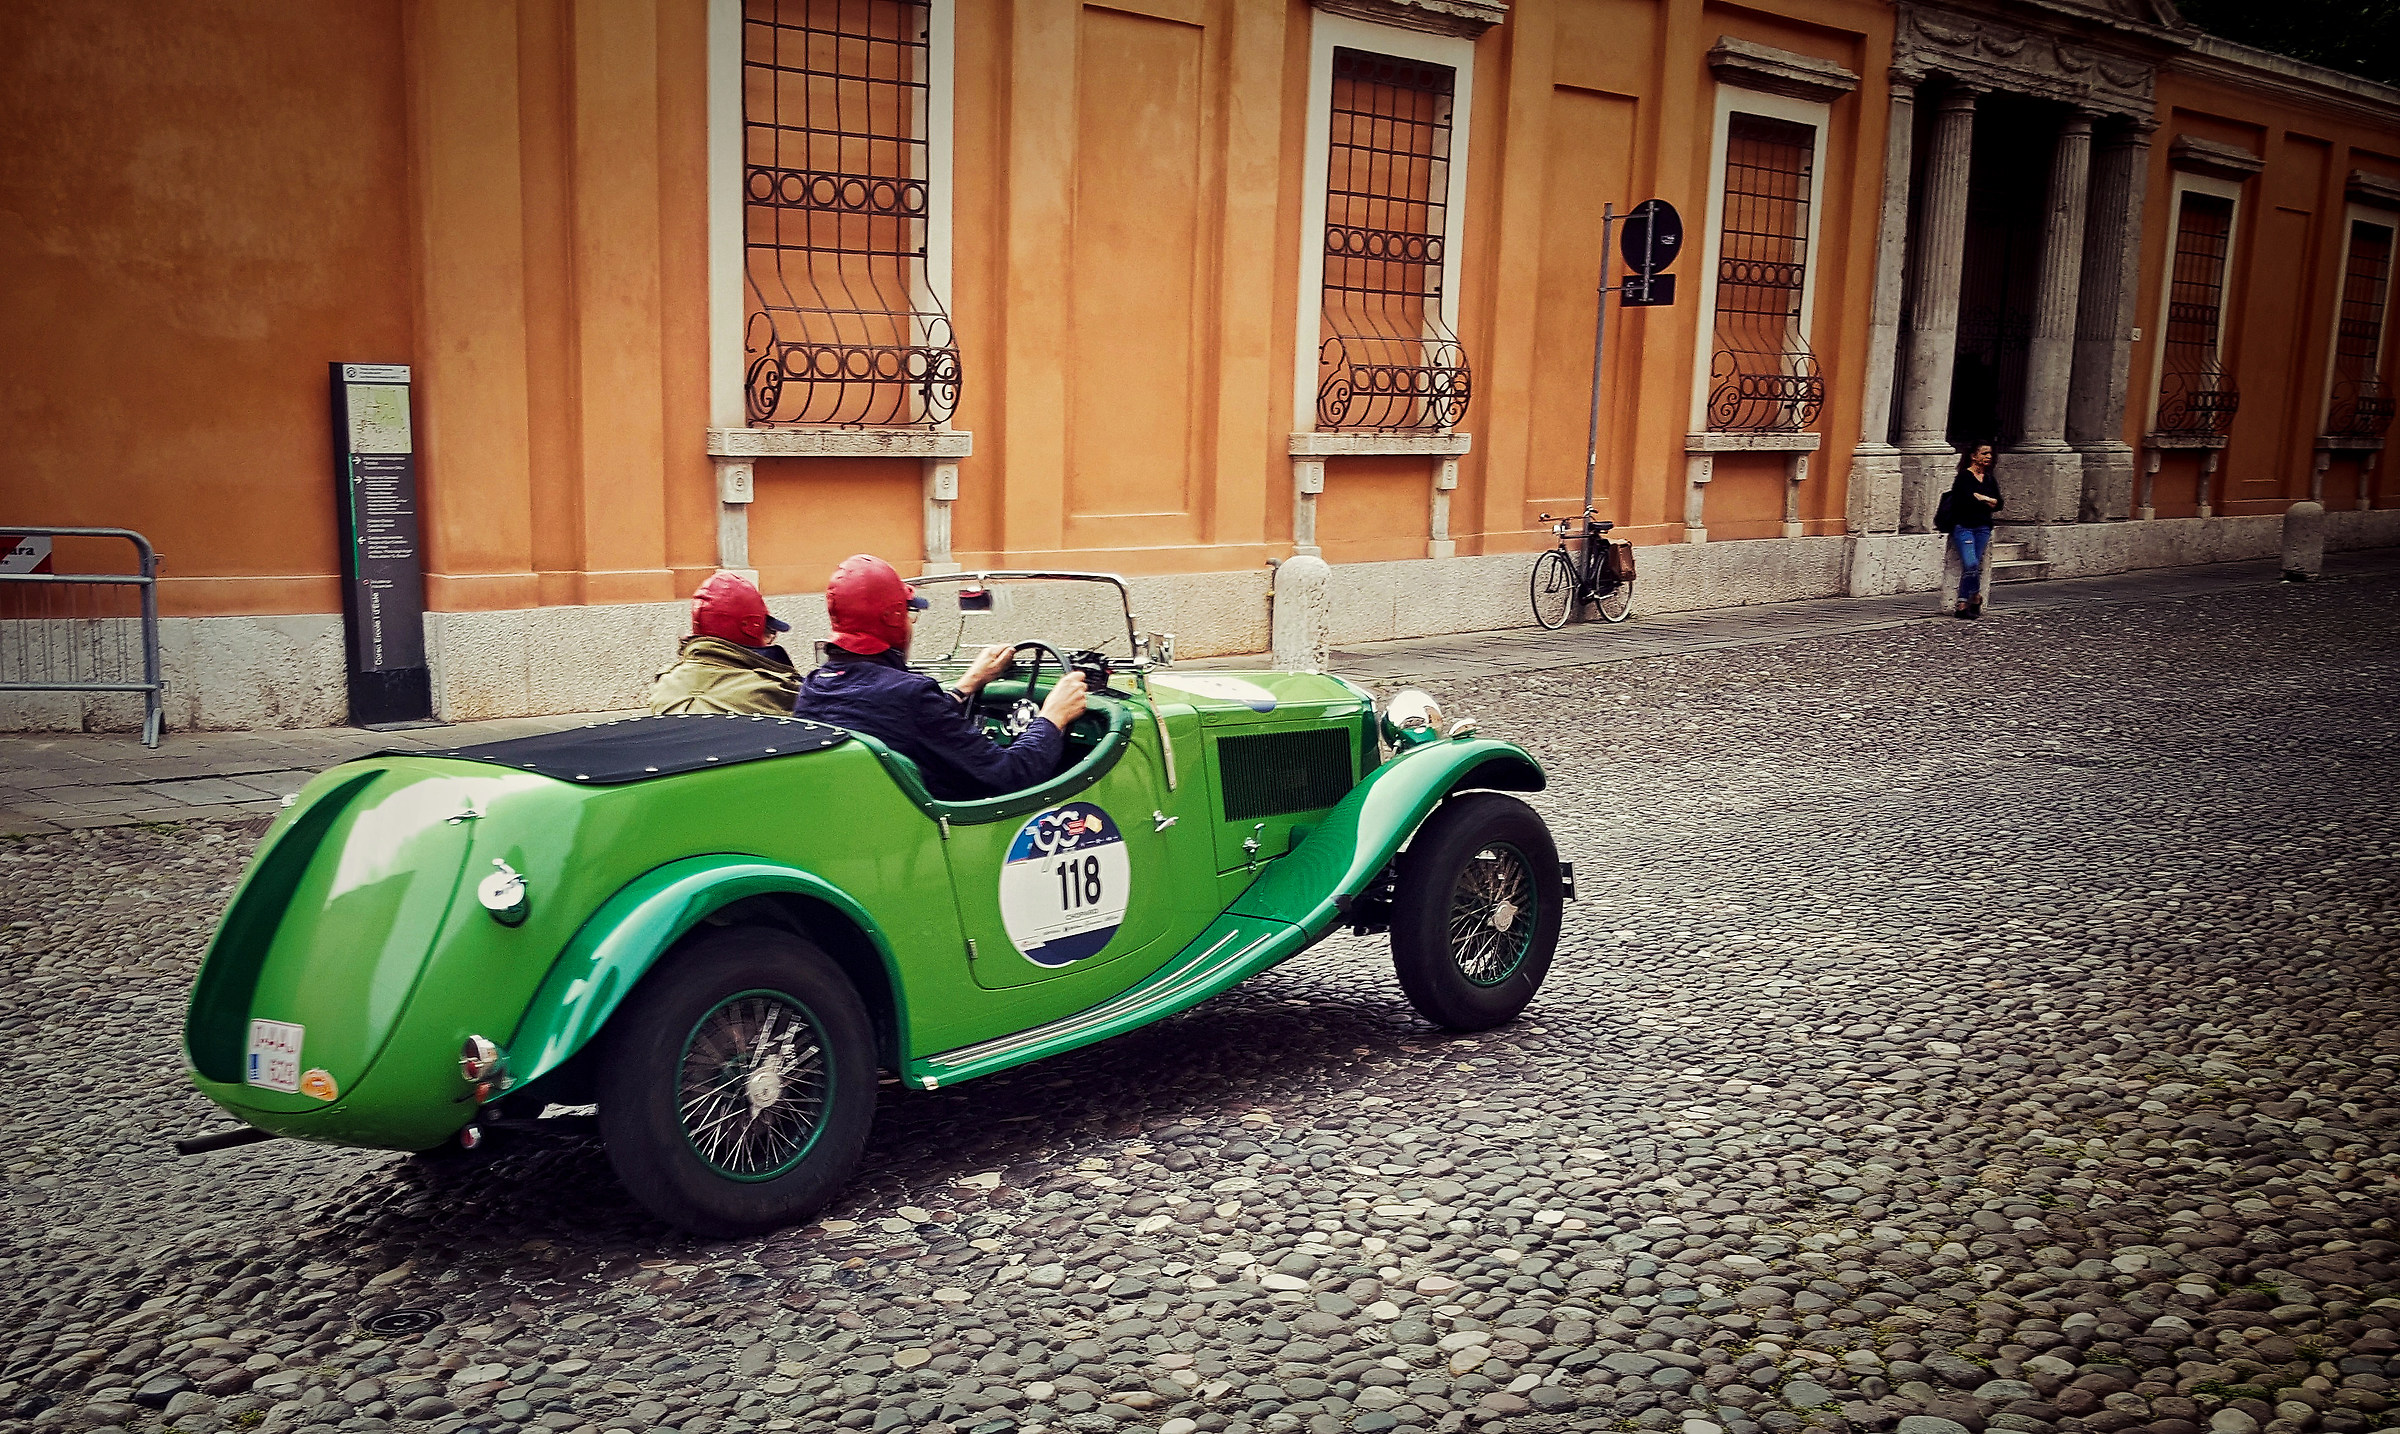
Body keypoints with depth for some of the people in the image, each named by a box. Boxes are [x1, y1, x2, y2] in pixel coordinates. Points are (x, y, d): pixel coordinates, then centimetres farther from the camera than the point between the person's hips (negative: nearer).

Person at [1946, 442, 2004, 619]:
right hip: (1963, 526, -5)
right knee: (1971, 565, -18)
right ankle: (1976, 597, 1)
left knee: (1970, 566, -4)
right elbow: (1966, 501, -16)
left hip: (1983, 528, 5)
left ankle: (1962, 606, 1)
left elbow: (1999, 505, 13)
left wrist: (1981, 498, -4)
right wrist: (1988, 502, -1)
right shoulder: (1964, 477, -4)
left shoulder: (1989, 479, 16)